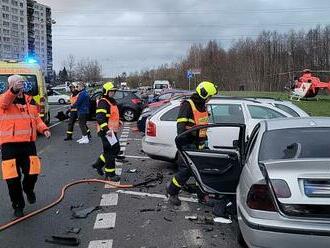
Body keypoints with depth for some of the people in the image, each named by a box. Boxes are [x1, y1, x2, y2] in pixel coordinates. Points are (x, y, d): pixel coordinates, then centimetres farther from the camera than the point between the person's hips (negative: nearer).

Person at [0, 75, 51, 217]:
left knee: (33, 172, 0)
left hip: (28, 143, 4)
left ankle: (28, 189, 35)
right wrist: (13, 91, -48)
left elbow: (36, 118, 20)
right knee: (13, 177, -1)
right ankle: (18, 205, 19)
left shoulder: (30, 100, 12)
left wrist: (44, 129, 2)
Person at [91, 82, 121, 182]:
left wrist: (119, 122, 21)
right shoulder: (103, 102, -15)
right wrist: (106, 129, -32)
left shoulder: (112, 102, 18)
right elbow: (100, 118, -25)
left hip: (112, 130, 10)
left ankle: (99, 164, 30)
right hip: (106, 131, -10)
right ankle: (110, 174, 3)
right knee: (110, 152, -6)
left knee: (116, 149, 17)